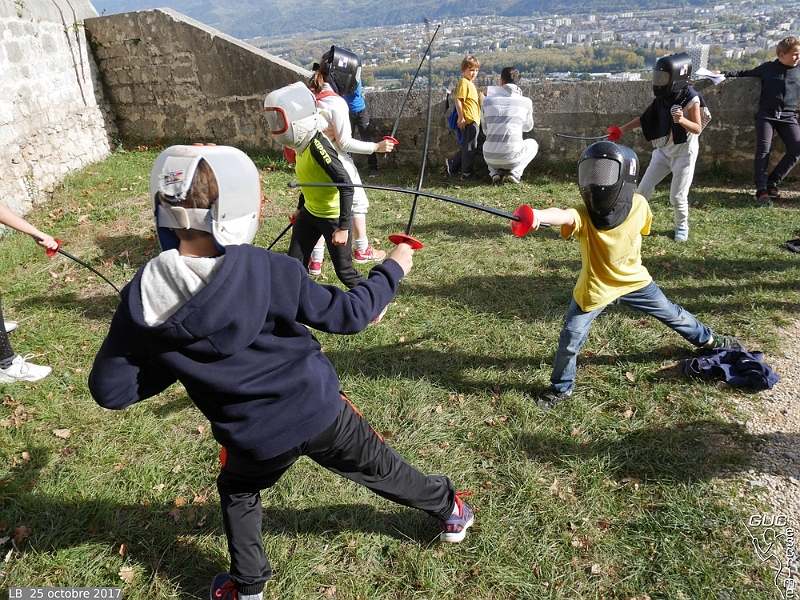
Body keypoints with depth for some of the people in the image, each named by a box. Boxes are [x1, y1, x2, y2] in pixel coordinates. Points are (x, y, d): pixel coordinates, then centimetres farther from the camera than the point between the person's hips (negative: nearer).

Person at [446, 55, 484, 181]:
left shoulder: (471, 83, 20)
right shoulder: (464, 82, -9)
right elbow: (458, 100, -16)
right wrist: (461, 118, -19)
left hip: (474, 120, 10)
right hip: (468, 120, -10)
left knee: (467, 147, 16)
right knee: (470, 147, -5)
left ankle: (452, 163, 24)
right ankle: (466, 174, 0)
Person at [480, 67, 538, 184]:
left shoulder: (487, 101, 3)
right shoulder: (526, 102, 1)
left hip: (491, 158, 2)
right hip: (512, 158, -2)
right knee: (533, 143, 30)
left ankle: (495, 172, 11)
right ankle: (515, 172, 7)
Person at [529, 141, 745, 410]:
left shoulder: (639, 205, -20)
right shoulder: (582, 215, -31)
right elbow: (562, 215, -56)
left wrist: (628, 260, 3)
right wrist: (539, 215, -77)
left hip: (634, 280, 3)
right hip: (594, 287, -3)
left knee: (672, 314, 21)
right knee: (570, 338, -3)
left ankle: (708, 340, 51)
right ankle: (561, 387, 22)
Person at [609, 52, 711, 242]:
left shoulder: (691, 99, -19)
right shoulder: (662, 98, -3)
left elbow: (698, 129, -17)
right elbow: (646, 119, 7)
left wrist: (682, 120, -36)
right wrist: (621, 129, 2)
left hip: (684, 153, -6)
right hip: (663, 151, 6)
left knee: (677, 197, 0)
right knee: (644, 188, 8)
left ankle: (682, 227, 25)